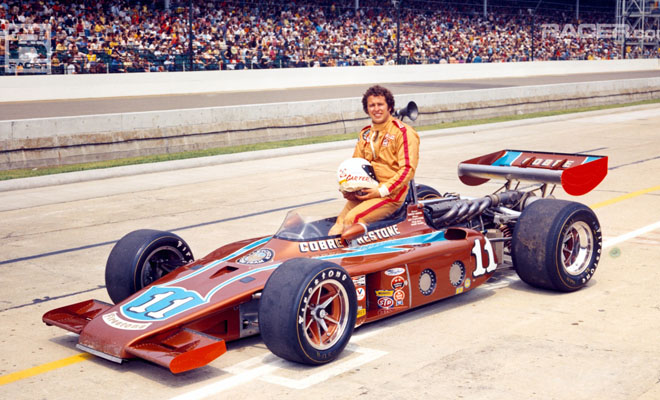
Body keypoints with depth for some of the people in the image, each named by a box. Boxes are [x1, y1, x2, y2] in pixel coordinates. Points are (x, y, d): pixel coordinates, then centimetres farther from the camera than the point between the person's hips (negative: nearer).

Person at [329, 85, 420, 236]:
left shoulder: (402, 132, -5)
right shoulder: (365, 134, 16)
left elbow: (408, 169, -13)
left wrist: (381, 191, -18)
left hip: (390, 194, -6)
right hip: (364, 193, 7)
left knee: (352, 218, -27)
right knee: (339, 223, -12)